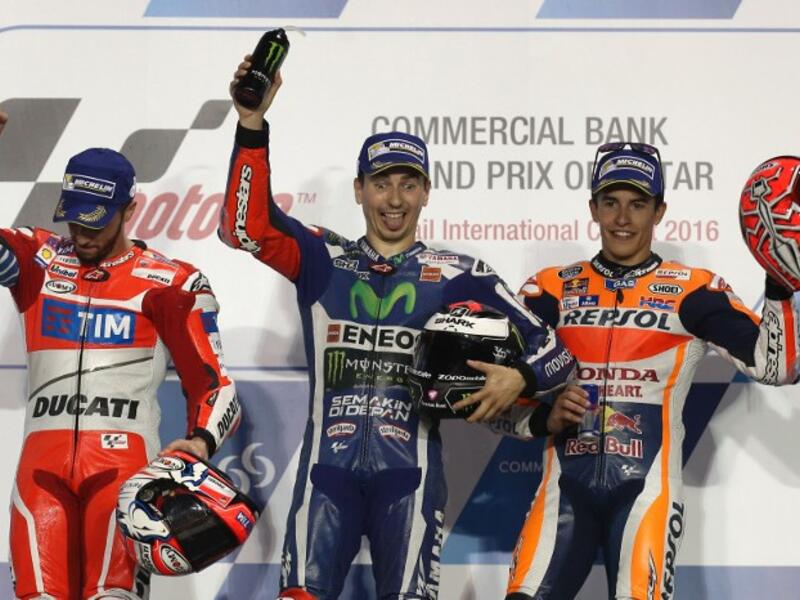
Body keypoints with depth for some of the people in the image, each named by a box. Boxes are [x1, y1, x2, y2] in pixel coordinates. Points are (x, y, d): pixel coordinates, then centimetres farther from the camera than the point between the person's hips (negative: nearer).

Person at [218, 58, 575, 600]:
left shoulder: (459, 274, 9)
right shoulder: (322, 259, 11)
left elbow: (550, 349, 7)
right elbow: (247, 225, -6)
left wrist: (517, 379, -15)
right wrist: (252, 125, -14)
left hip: (410, 470, 0)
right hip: (328, 465, 1)